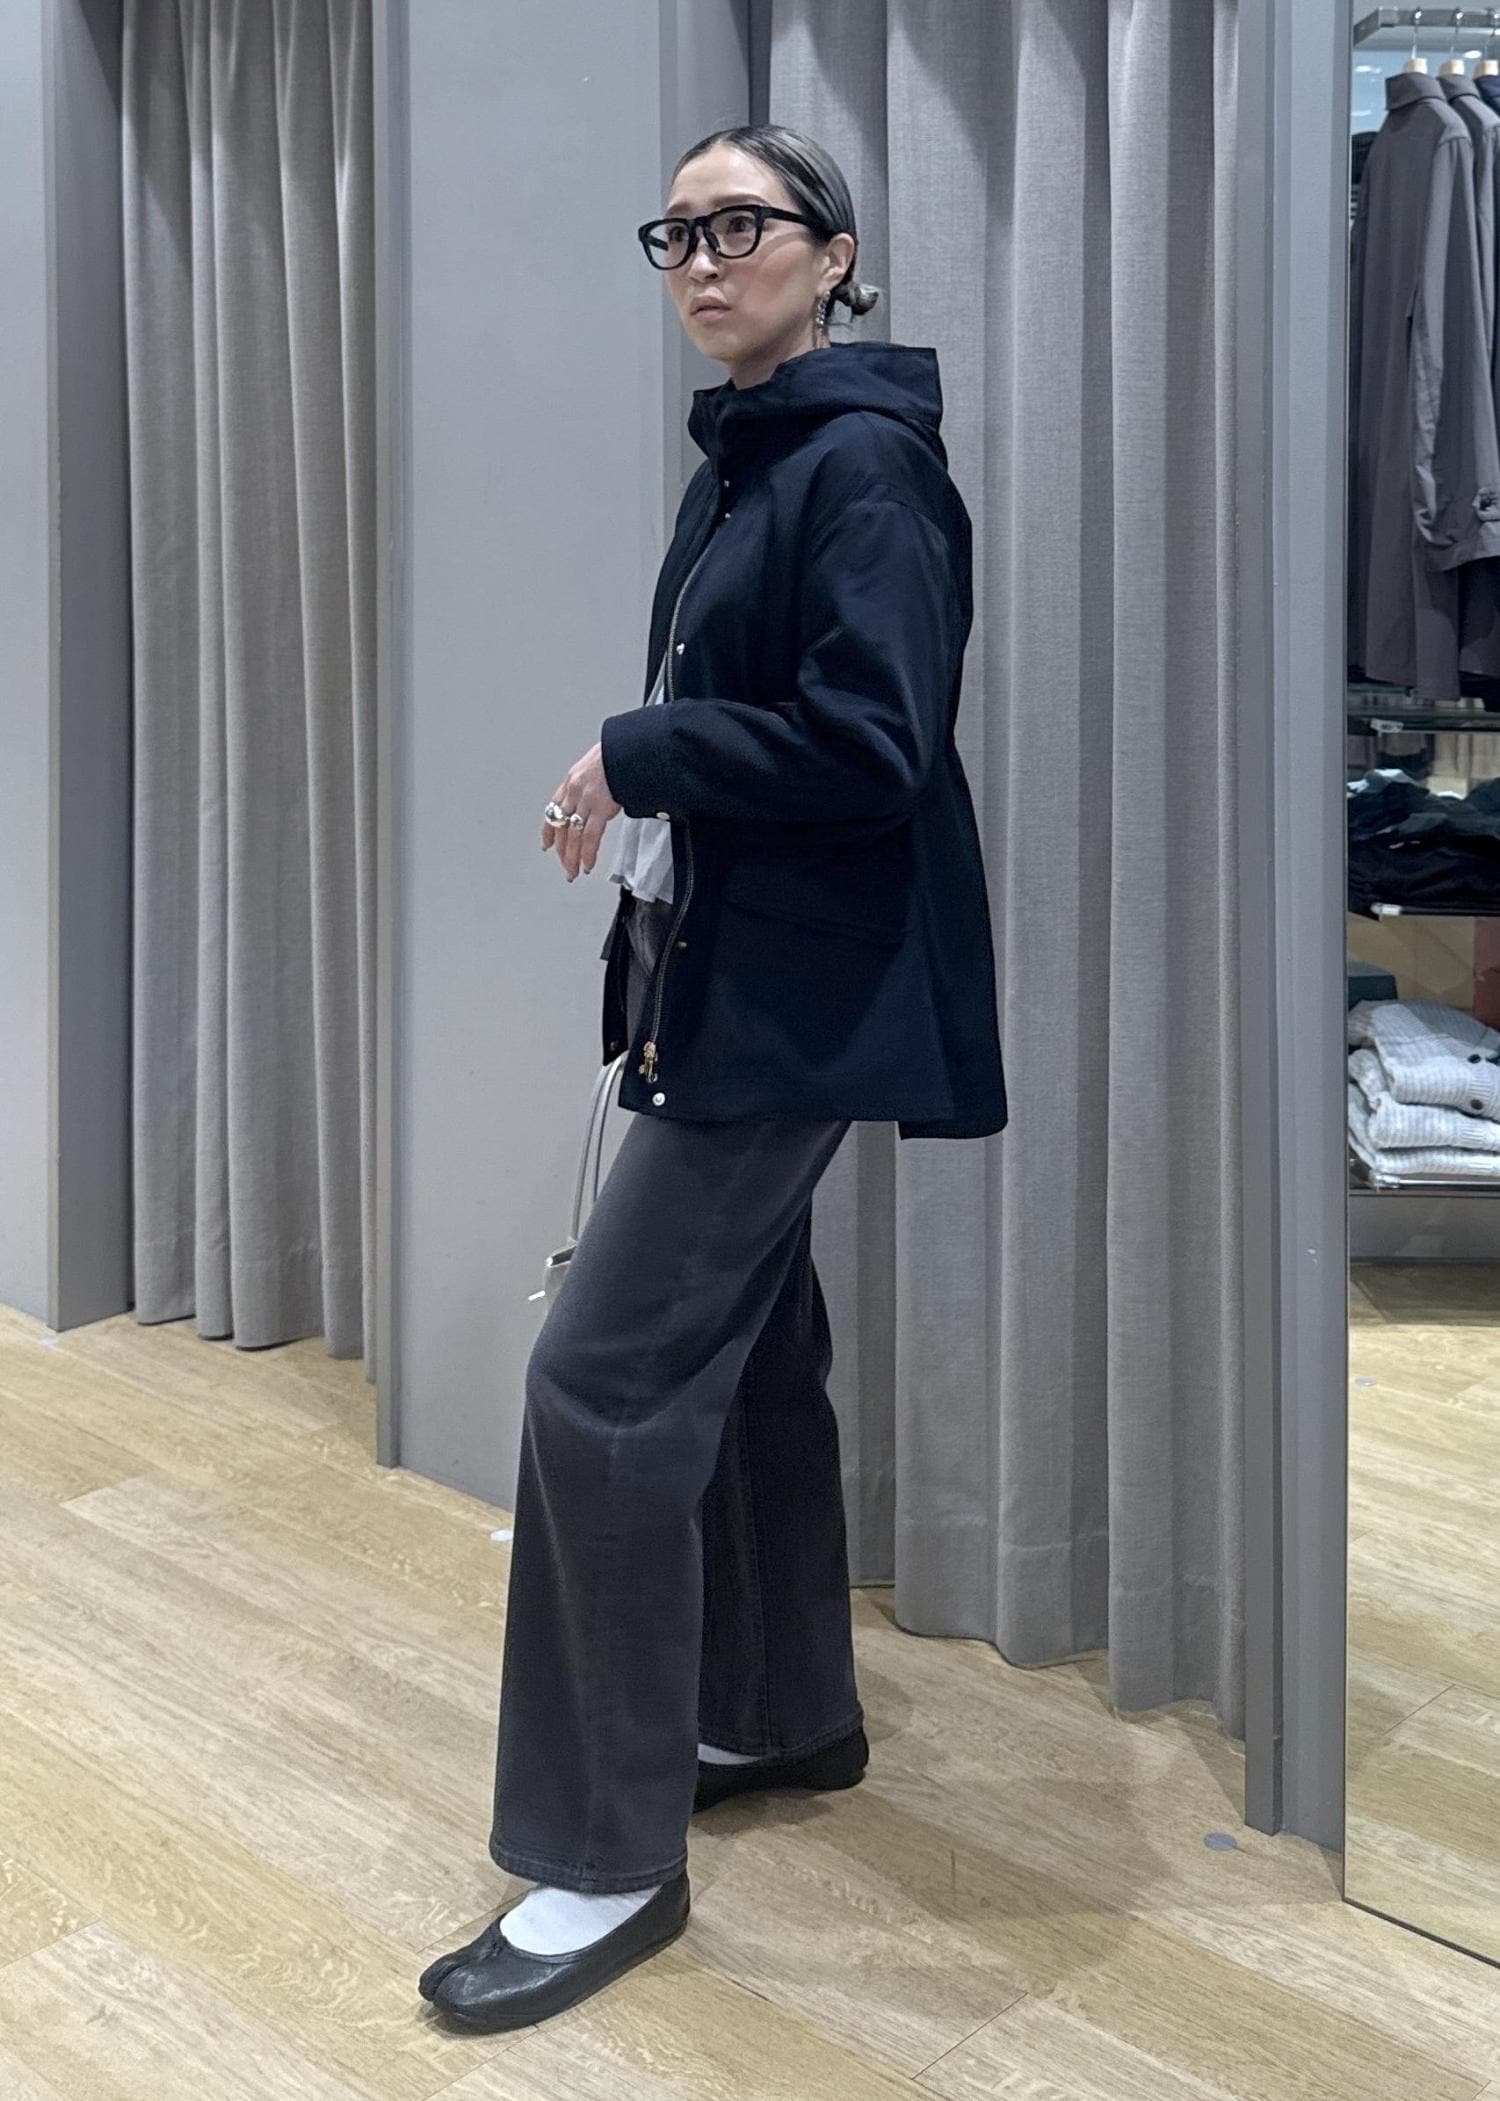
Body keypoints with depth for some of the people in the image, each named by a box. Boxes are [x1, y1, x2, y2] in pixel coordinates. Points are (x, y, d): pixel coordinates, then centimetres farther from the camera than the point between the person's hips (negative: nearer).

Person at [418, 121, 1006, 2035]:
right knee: (741, 1339, 16)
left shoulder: (864, 463, -12)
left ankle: (605, 1860, 2)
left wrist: (635, 753, -14)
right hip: (717, 976, 10)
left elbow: (871, 746, -22)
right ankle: (788, 1711, 34)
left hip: (797, 997, -10)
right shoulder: (738, 463, 15)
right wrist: (648, 789, 4)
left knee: (605, 1374, -11)